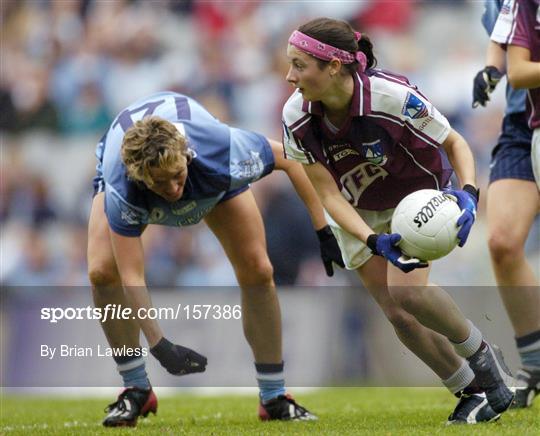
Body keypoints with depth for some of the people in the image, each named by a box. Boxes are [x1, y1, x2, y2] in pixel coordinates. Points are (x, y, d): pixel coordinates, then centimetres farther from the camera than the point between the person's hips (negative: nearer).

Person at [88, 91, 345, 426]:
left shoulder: (222, 150, -44)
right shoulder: (120, 189, -45)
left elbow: (290, 158, -24)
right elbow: (131, 276, -41)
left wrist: (323, 229, -23)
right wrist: (159, 345, -51)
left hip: (213, 176, 1)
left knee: (257, 272, -10)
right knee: (102, 272, -22)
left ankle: (274, 397, 5)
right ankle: (137, 390, -4)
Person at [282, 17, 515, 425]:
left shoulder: (394, 98, -35)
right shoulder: (297, 116, -24)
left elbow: (454, 143, -17)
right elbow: (328, 193, -19)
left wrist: (468, 193, -36)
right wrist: (374, 241, -35)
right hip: (357, 212, 4)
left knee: (406, 291, -24)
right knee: (397, 313, -5)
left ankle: (482, 355, 2)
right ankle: (472, 391, 14)